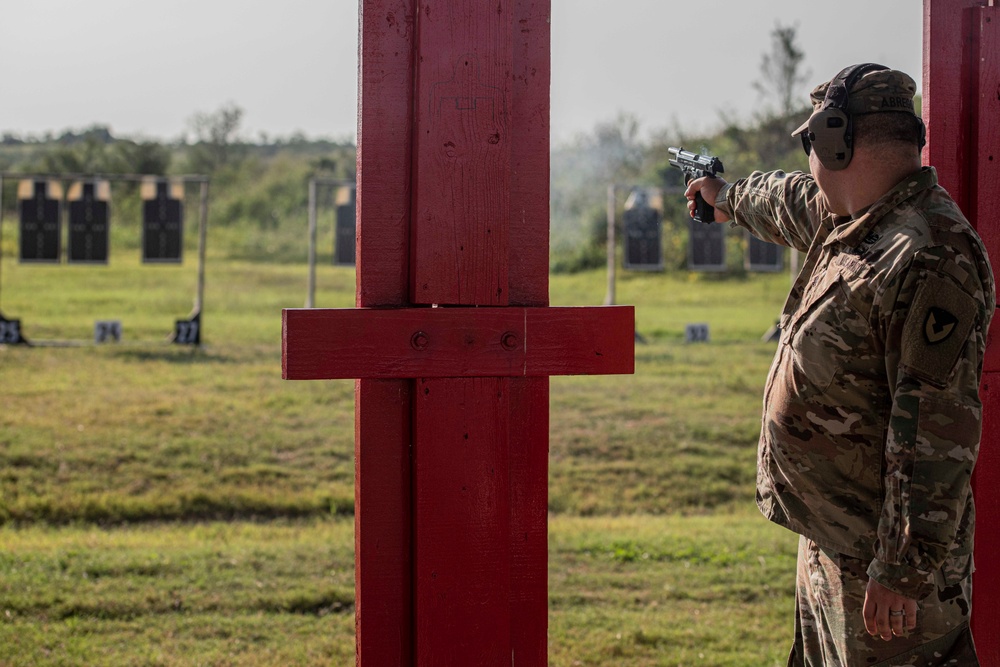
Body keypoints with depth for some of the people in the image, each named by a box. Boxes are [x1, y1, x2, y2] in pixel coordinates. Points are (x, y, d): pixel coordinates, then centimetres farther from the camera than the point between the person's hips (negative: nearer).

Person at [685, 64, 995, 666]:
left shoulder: (931, 259, -24)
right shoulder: (849, 220, 8)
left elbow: (939, 430, -28)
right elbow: (790, 203, 34)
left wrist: (903, 573, -28)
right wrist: (728, 196, 53)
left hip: (878, 554, -10)